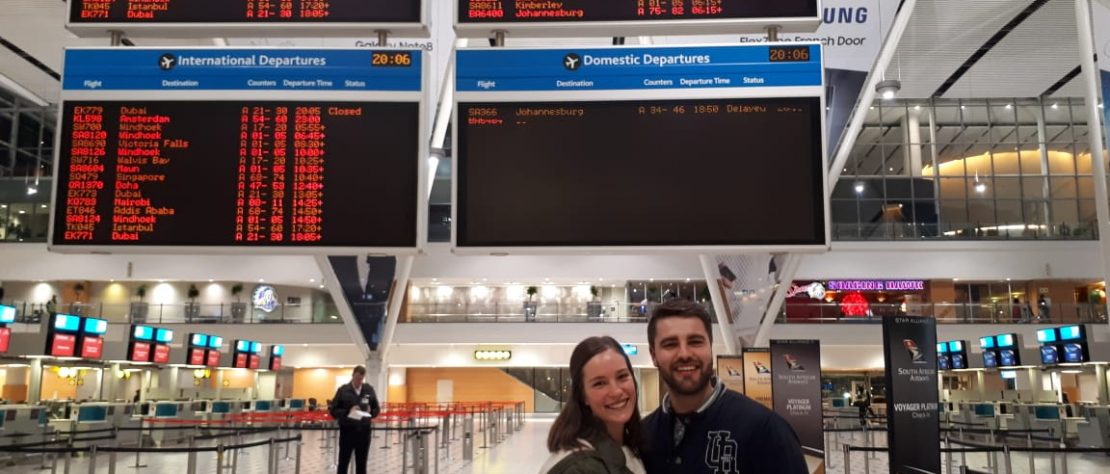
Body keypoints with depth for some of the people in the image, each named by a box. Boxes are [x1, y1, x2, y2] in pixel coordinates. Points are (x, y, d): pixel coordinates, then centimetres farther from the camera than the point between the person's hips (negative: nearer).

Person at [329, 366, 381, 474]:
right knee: (343, 463, 3)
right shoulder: (343, 390, -2)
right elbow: (333, 410, -4)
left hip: (364, 431, 3)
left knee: (361, 464, 10)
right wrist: (347, 412, -20)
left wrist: (370, 411, -12)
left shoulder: (369, 390, 6)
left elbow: (377, 409, 11)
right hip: (347, 431, -3)